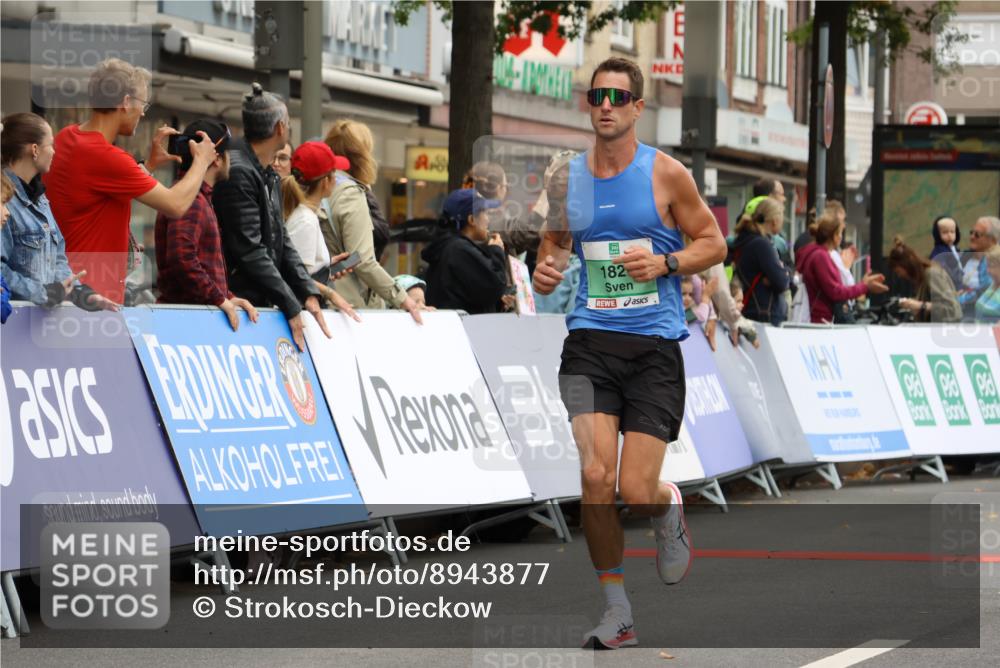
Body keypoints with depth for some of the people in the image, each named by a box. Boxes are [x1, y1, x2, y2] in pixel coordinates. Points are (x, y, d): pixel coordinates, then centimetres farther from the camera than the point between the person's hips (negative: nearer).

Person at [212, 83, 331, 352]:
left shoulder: (269, 176, 17)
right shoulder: (237, 173, -15)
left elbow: (281, 243, 18)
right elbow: (250, 251, -19)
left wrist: (308, 293, 4)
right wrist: (291, 306, -18)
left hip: (262, 305, 9)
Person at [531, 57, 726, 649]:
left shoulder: (665, 173, 0)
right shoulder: (566, 180, 9)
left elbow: (714, 243, 7)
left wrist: (665, 263, -11)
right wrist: (545, 272, 0)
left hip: (654, 344, -2)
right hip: (589, 340, 2)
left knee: (637, 491, -9)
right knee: (595, 477, -14)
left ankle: (669, 510, 31)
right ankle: (616, 611, 2)